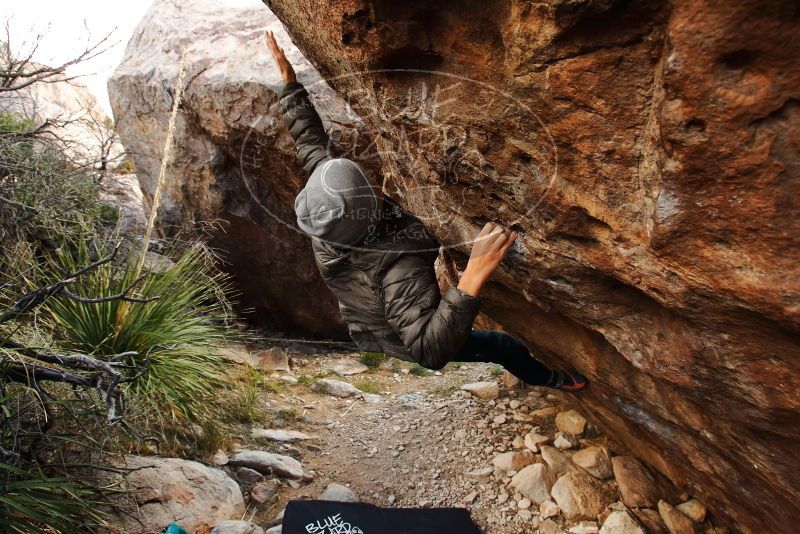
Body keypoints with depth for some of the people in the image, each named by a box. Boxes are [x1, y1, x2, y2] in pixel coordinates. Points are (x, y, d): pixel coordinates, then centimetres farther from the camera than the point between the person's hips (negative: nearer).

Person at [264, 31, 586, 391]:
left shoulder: (324, 232, -30)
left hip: (366, 332, 5)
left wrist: (289, 81, -9)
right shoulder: (398, 268, -50)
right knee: (505, 345, 19)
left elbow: (311, 142, -17)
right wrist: (475, 274, -69)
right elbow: (429, 350, -60)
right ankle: (547, 379, 50)